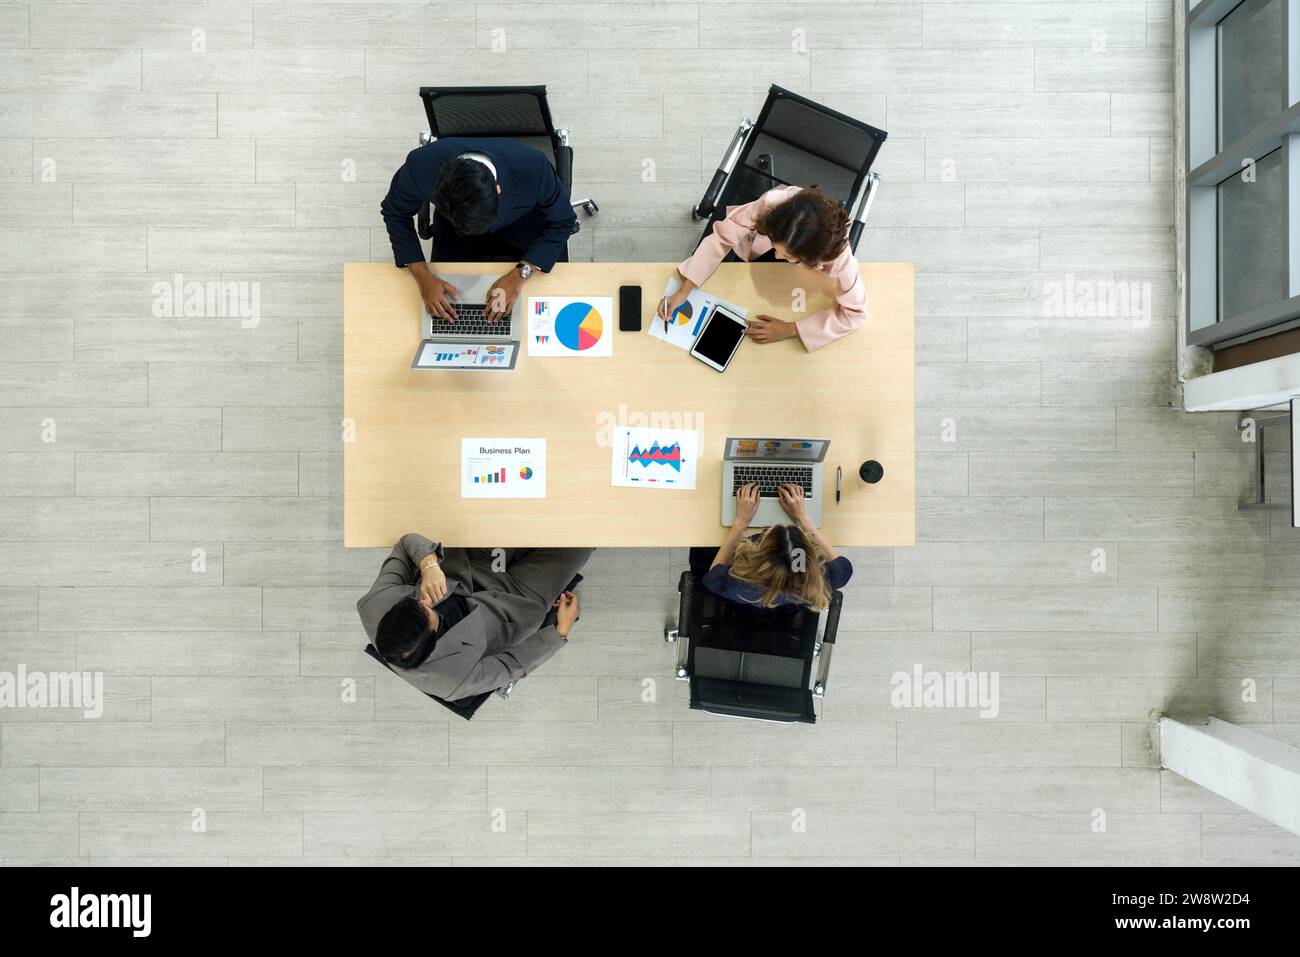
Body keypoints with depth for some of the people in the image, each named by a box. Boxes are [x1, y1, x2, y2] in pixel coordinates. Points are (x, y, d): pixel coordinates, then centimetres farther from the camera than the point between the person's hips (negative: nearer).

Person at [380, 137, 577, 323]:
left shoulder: (533, 169, -42)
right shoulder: (421, 165, -38)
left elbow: (561, 222, -23)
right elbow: (395, 212, -16)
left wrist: (519, 275, -33)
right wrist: (424, 277, -27)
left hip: (526, 221, -1)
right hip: (454, 223, 1)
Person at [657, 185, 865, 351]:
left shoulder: (836, 249, -45)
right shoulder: (771, 203, -45)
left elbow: (855, 312, -34)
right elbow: (721, 238, -32)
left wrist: (790, 329, -38)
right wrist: (683, 292, -39)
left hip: (795, 276, -1)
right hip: (754, 244, 1)